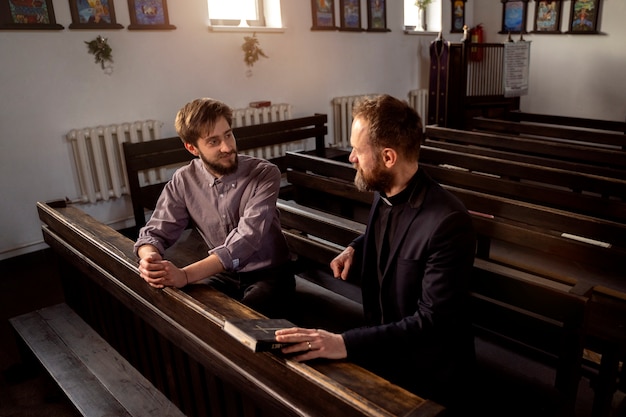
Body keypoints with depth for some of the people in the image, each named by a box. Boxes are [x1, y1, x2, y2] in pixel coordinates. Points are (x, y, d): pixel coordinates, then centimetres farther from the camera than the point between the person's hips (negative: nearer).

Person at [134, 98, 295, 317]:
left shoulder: (264, 174, -18)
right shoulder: (184, 181, -6)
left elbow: (246, 238, -29)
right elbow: (155, 232, -4)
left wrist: (185, 275, -40)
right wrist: (150, 259, -29)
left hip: (268, 275, -3)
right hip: (223, 275, 3)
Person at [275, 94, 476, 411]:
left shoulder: (448, 222, -27)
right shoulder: (383, 194, -3)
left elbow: (434, 322, -27)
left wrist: (345, 344, -33)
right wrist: (355, 249, 0)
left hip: (426, 373, -7)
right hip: (382, 348, 7)